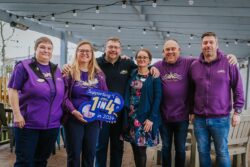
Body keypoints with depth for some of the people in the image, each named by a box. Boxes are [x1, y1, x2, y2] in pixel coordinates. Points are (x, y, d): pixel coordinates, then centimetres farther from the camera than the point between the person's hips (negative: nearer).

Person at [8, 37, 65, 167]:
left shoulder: (56, 70, 12)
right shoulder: (24, 66, -5)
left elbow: (61, 93, 22)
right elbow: (12, 90, -9)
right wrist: (17, 114, -15)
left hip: (52, 124, 5)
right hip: (28, 123, -5)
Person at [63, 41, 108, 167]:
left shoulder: (98, 73, 10)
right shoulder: (70, 71, -3)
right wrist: (73, 111, -21)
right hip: (74, 118, -4)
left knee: (90, 153, 11)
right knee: (74, 153, 5)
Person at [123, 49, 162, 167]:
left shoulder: (154, 77, -3)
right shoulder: (132, 75, 9)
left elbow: (157, 98, -8)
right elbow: (127, 95, 10)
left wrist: (151, 118, -15)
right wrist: (126, 114, -1)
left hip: (145, 117, -4)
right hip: (131, 116, 4)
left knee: (141, 149, -3)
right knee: (135, 149, 10)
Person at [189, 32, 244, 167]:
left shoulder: (228, 63, -4)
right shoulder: (194, 65, 3)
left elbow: (238, 89, -1)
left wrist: (237, 111, -3)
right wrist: (191, 111, 9)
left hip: (221, 119, -2)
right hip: (199, 119, 3)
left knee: (222, 152, 8)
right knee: (203, 152, 12)